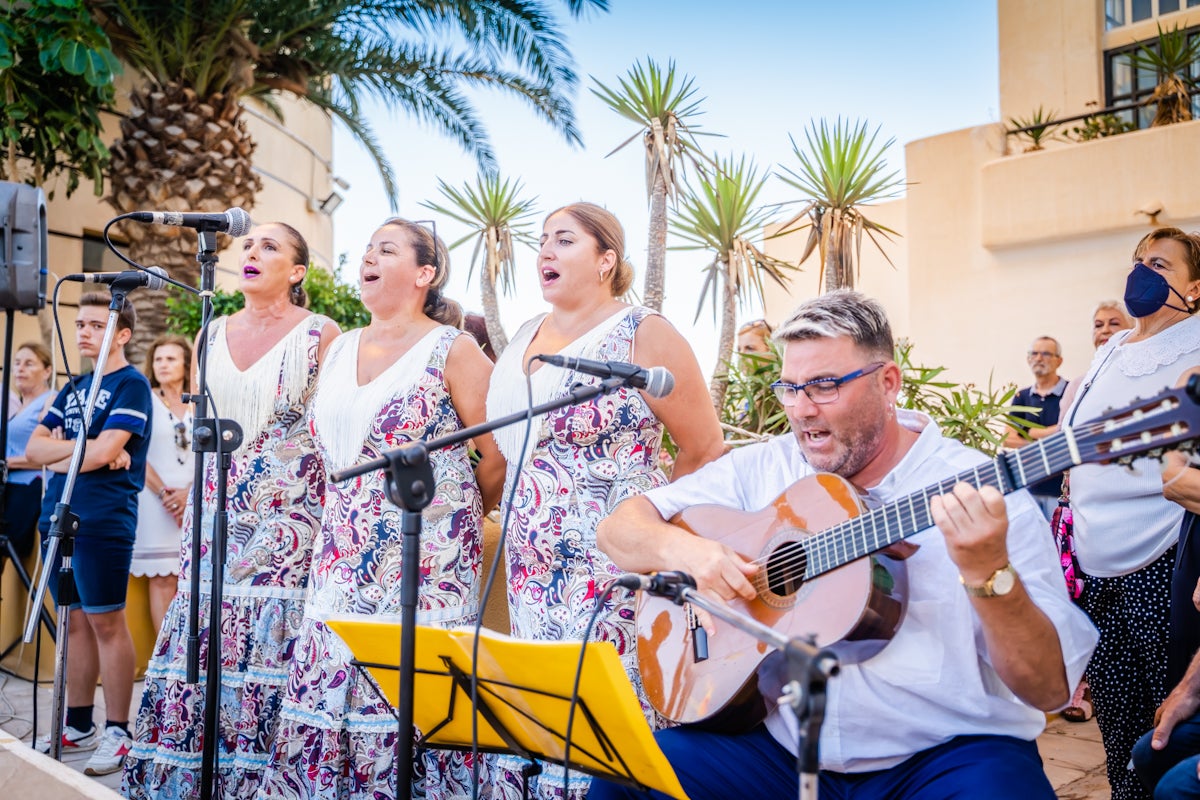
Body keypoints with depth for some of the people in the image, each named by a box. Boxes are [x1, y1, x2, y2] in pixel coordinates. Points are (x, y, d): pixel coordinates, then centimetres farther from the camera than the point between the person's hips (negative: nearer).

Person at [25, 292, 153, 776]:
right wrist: (83, 447, -9)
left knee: (106, 623, -2)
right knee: (75, 621, 13)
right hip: (58, 516, 7)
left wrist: (58, 455, 0)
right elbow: (34, 450, 8)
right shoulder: (73, 389, 17)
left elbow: (104, 453, -17)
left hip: (103, 521, -7)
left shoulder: (131, 385, -6)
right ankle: (78, 727, 23)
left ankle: (117, 732, 7)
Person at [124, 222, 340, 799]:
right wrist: (196, 500, 19)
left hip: (289, 514, -5)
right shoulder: (212, 335, 13)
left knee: (270, 640, -7)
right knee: (202, 638, 5)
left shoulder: (320, 334, -3)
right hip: (217, 513, 5)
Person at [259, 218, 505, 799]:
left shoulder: (452, 350, -6)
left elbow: (501, 456, -6)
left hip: (423, 557, -6)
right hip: (344, 556, 6)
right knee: (330, 682, 7)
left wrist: (457, 516, 6)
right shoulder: (339, 350, 13)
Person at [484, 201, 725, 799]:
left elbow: (705, 453, -6)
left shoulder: (644, 337, -8)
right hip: (530, 570, 7)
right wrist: (520, 517, 16)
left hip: (610, 571, -6)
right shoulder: (524, 339, 12)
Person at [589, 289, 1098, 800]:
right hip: (783, 744, 3)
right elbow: (618, 528, 5)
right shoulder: (760, 469, 4)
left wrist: (988, 573, -28)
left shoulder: (988, 493, -8)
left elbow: (1050, 689, -11)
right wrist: (685, 550, -16)